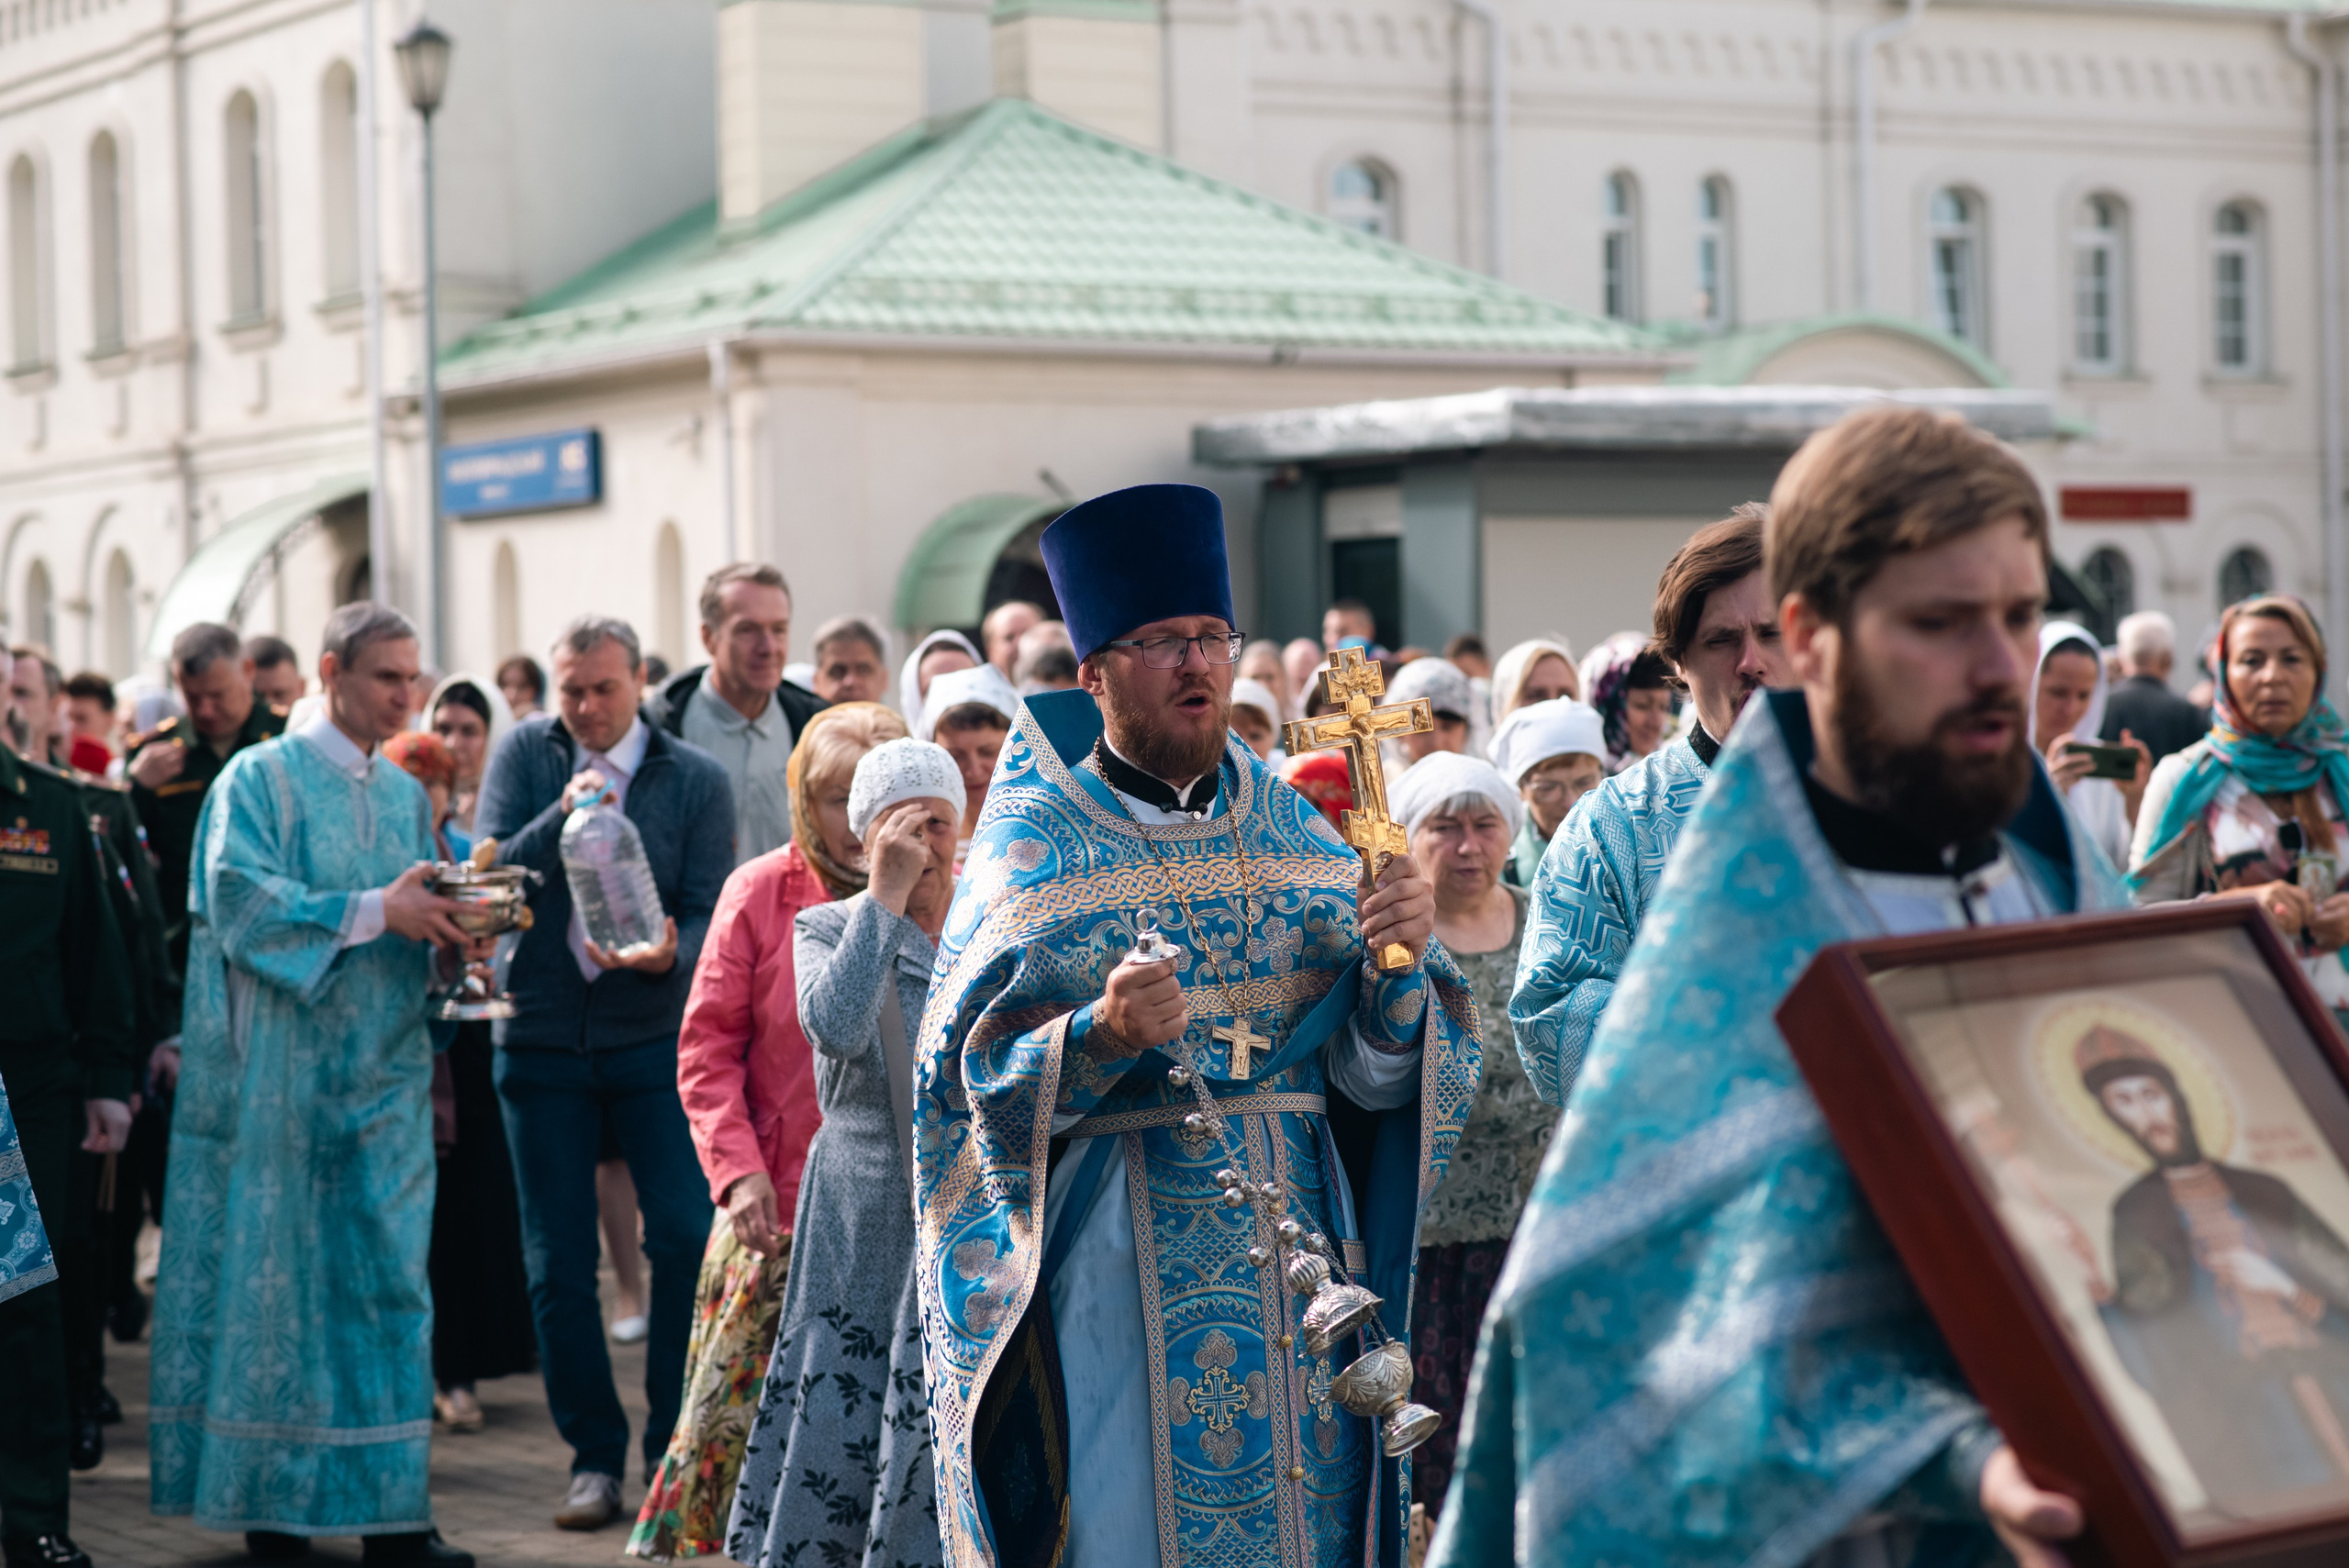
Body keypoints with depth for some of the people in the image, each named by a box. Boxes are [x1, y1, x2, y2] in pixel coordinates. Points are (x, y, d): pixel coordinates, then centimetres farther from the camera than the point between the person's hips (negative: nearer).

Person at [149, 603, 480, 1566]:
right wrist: (374, 911, -20)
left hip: (380, 1081, 5)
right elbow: (241, 902, -16)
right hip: (276, 1082, -5)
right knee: (271, 1282, 0)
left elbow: (420, 927, 14)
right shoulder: (260, 779, -3)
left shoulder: (406, 796, 15)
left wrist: (452, 934, -9)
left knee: (387, 1286, 0)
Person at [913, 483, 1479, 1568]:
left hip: (1295, 1245, 3)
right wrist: (1099, 1038, -26)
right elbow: (977, 1081, -9)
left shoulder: (1291, 832, 9)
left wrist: (1397, 963, -17)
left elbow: (1375, 1070, 2)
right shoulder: (1035, 847, 0)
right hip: (1112, 1264, -3)